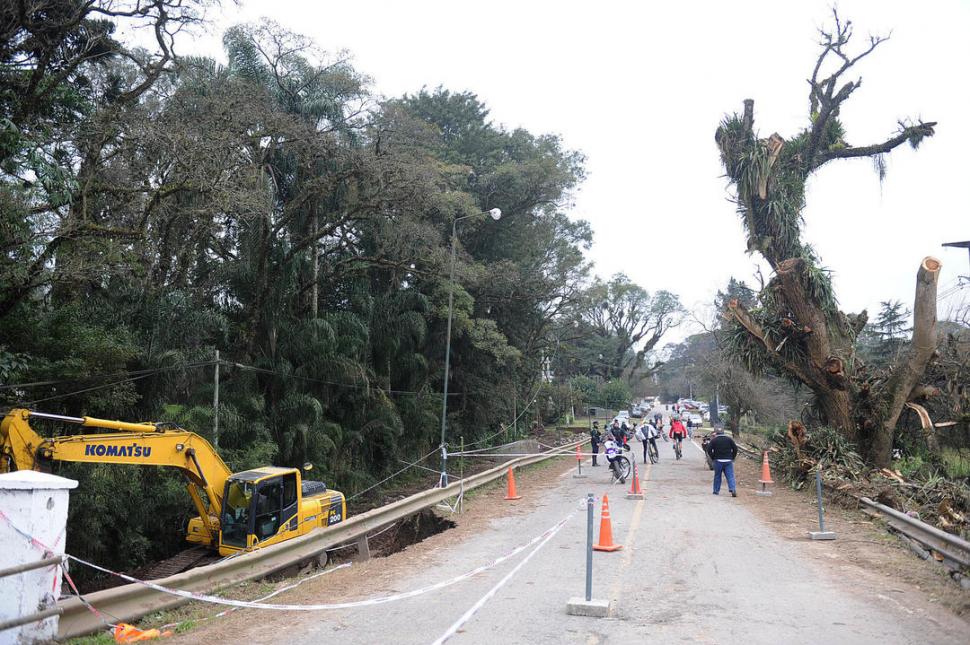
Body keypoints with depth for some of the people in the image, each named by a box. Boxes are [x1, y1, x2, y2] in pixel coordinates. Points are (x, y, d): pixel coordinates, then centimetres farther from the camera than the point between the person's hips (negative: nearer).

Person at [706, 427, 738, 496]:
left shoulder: (714, 440, 0)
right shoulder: (729, 439, 6)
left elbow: (709, 450, -6)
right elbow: (735, 448, 4)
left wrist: (713, 458, 5)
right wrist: (732, 457, 11)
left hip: (718, 461, -1)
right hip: (728, 461, 1)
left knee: (717, 476, 11)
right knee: (730, 476, -1)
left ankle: (716, 491, 16)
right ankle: (733, 489, -18)